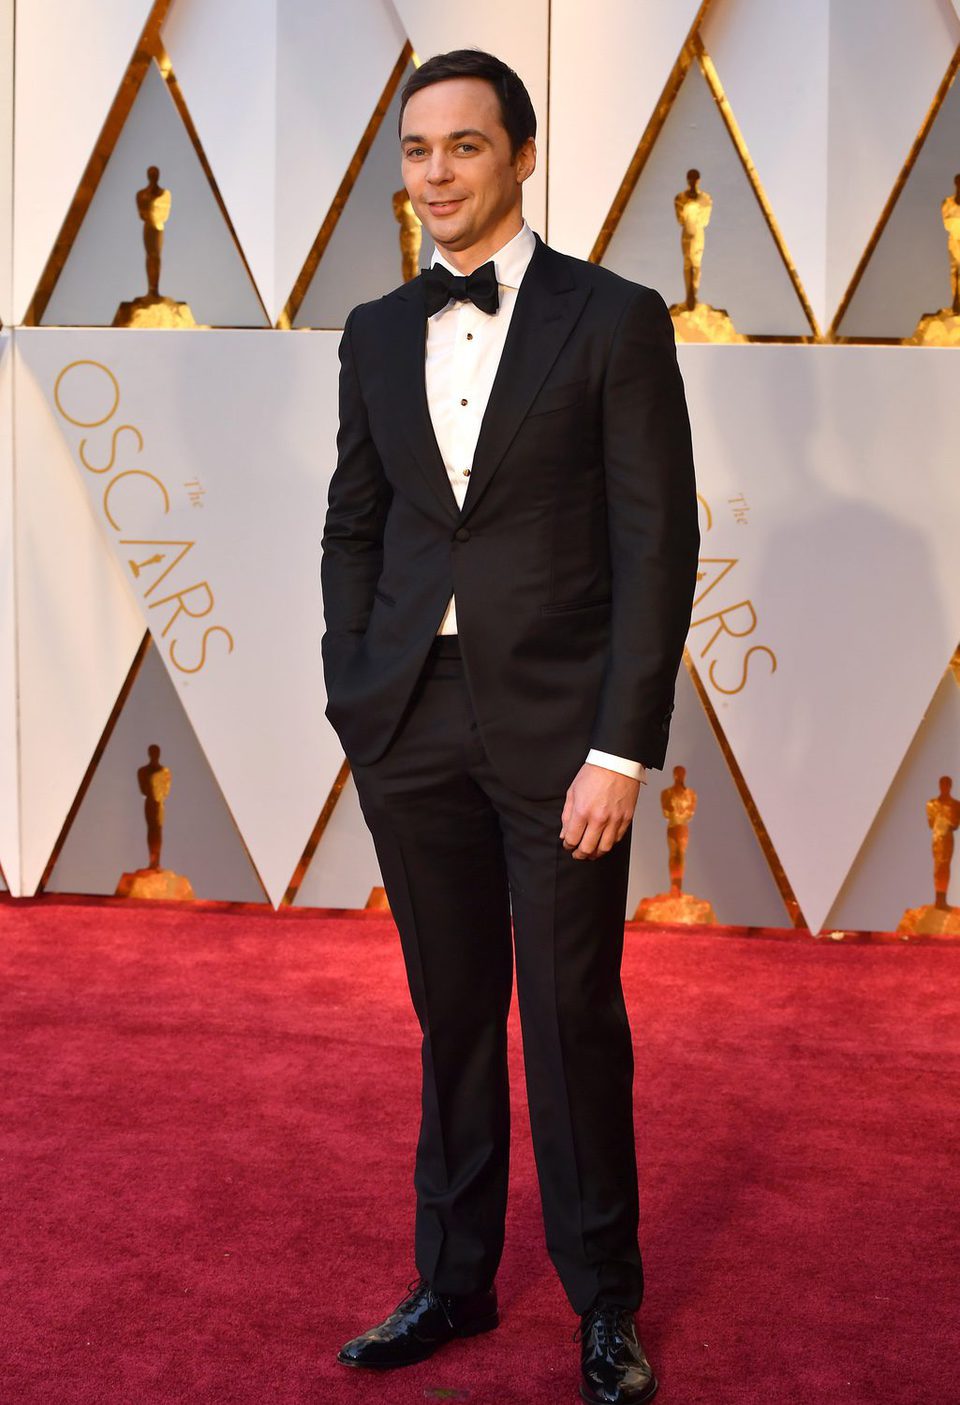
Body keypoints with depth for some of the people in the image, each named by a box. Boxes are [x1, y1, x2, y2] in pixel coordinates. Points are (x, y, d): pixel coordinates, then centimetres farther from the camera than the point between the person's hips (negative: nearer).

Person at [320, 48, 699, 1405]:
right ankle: (454, 1280, 27)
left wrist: (622, 748, -13)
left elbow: (658, 542, -8)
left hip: (557, 726, -4)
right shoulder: (377, 333, 10)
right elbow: (353, 527, 15)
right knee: (451, 1016, 13)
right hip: (413, 725, 4)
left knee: (574, 1021, 4)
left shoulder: (616, 320, -4)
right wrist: (355, 700, 5)